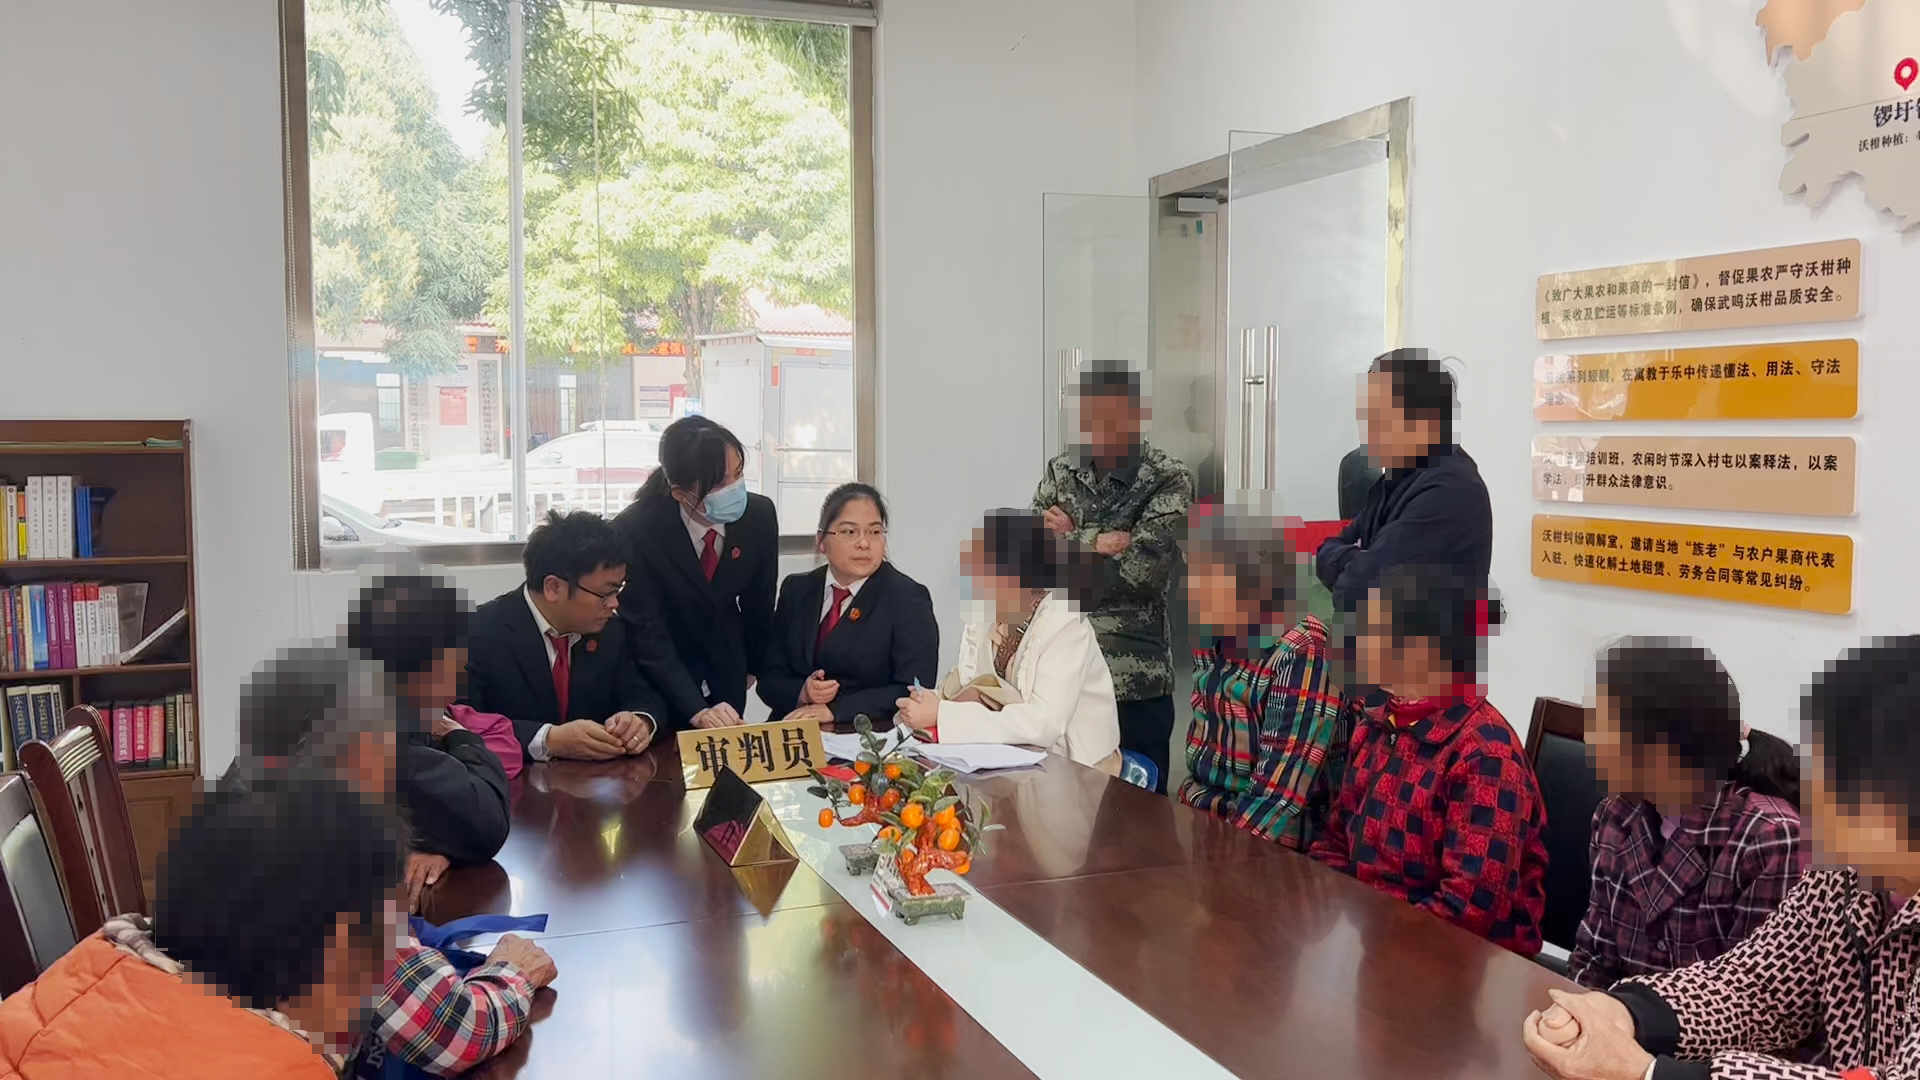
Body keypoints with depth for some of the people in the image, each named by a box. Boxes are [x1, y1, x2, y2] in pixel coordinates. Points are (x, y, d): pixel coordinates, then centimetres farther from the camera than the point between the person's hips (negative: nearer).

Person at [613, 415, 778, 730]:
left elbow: (759, 598, 1)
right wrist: (696, 710, -34)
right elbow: (646, 633, -27)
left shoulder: (759, 515, -16)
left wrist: (752, 666, 13)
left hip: (726, 675, 3)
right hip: (658, 683, -3)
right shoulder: (634, 530, -27)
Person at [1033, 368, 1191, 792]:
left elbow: (1137, 572, -18)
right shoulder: (1061, 471, 8)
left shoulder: (1169, 482, -8)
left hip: (1132, 681, -4)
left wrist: (1071, 540, -7)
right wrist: (1095, 542, -12)